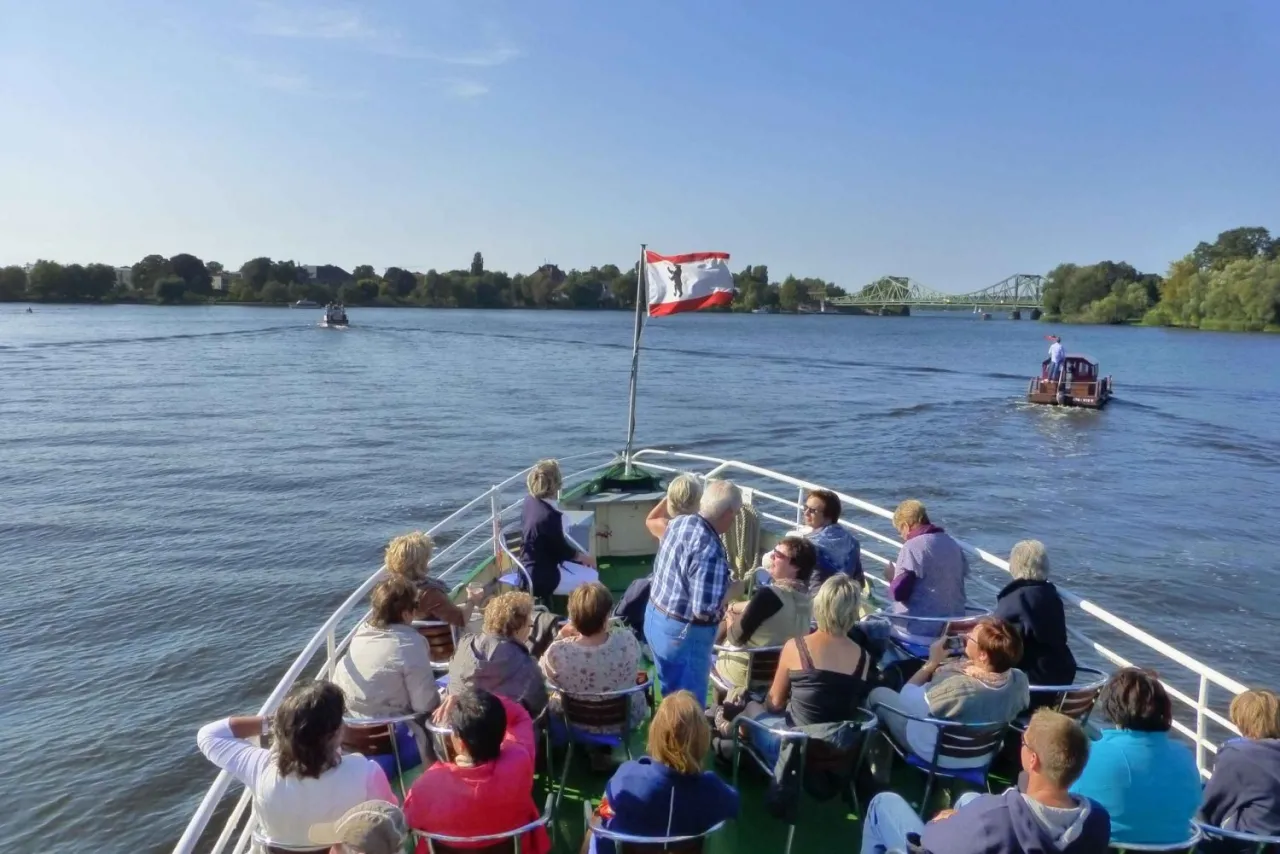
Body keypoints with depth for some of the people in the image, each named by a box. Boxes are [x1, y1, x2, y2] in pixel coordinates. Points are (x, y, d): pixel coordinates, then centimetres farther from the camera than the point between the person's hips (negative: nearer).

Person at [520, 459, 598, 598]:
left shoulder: (530, 501, -5)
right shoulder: (549, 515, -33)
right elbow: (562, 549, -15)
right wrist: (584, 557, 0)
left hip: (531, 569, 9)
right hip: (541, 577, -9)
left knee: (582, 565, 25)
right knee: (592, 576, 8)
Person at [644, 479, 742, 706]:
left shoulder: (678, 522, -3)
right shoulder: (710, 550, -29)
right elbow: (705, 610, -29)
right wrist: (728, 593, -9)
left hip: (654, 616, 9)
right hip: (682, 633, -9)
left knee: (671, 693, 28)